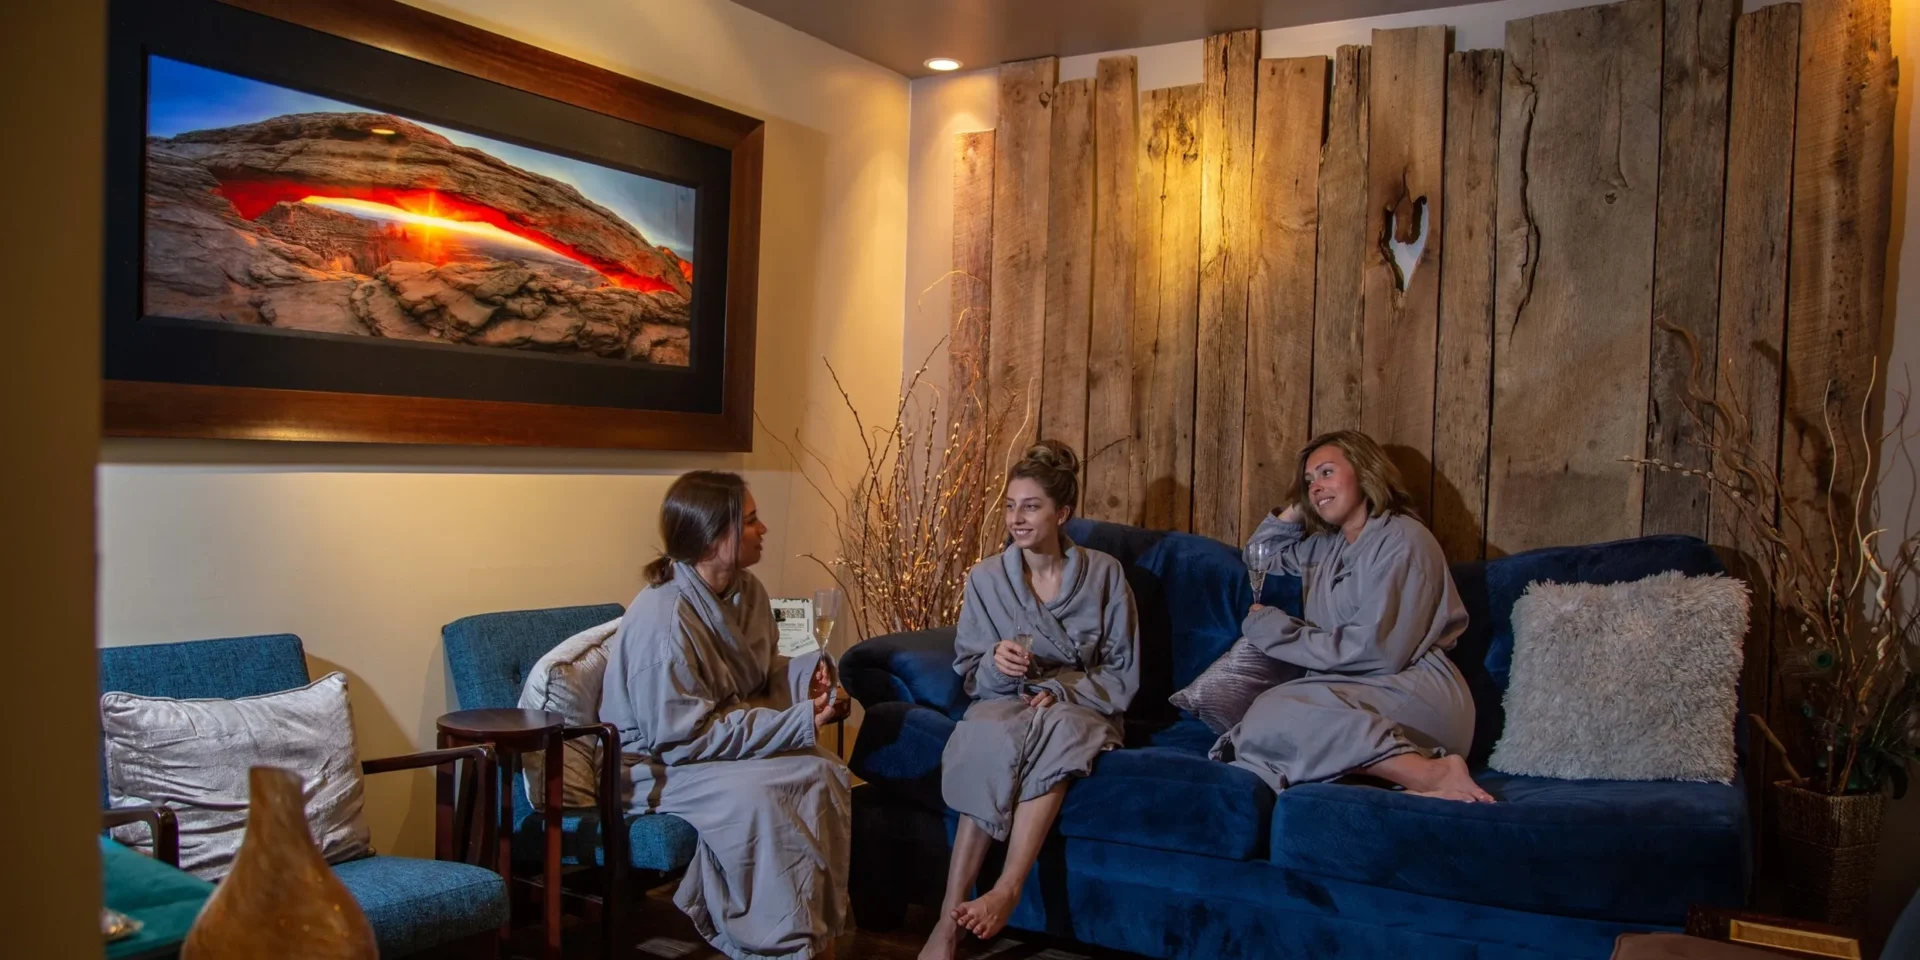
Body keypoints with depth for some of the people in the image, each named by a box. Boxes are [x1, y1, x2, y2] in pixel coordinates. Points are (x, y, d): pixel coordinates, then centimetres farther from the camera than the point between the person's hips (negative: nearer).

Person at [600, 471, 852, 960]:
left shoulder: (745, 590, 1)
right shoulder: (664, 619, -26)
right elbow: (684, 736, -26)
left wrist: (805, 673, -9)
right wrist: (798, 722, -26)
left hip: (727, 742, 8)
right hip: (657, 762, -8)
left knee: (822, 772, -17)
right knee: (756, 797, -32)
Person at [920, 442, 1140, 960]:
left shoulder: (1104, 574, 1)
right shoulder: (986, 578, 4)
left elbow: (1124, 674, 2)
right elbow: (971, 676, 6)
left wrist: (1060, 691, -14)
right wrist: (996, 664, -18)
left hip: (1081, 707, -1)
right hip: (1004, 701, 1)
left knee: (1056, 730, -38)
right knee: (990, 739, -36)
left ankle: (1006, 892, -39)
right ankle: (949, 917, -36)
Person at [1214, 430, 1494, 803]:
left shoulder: (1401, 539, -2)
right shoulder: (1324, 545, 23)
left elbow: (1379, 651, -12)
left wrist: (1278, 632, -4)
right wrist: (1296, 510, 23)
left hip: (1417, 693, -7)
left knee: (1281, 714, -34)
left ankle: (1431, 773, -35)